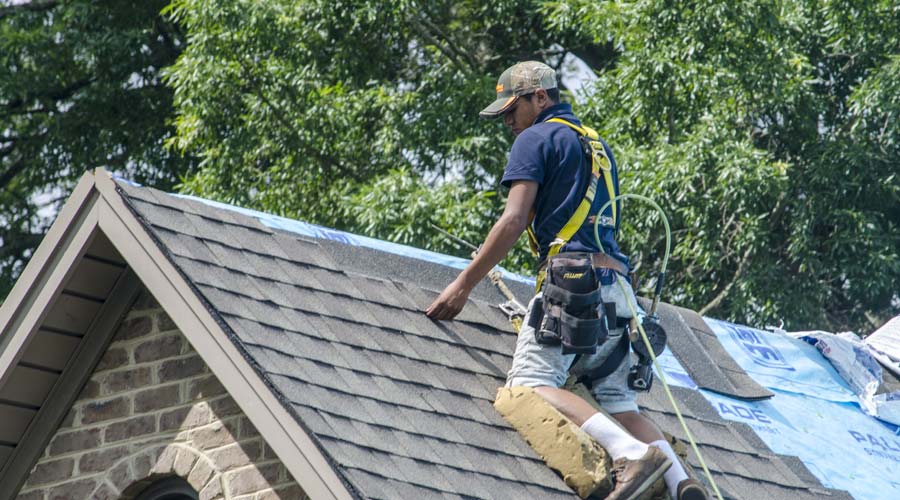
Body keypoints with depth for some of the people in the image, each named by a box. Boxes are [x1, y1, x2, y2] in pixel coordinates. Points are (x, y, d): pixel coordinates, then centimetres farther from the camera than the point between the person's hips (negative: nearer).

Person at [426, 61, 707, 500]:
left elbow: (514, 221, -8)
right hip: (616, 290, 8)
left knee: (531, 383, -18)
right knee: (619, 403, 9)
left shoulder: (536, 139, 4)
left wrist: (462, 285, -7)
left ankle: (631, 452, -36)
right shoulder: (598, 145, 30)